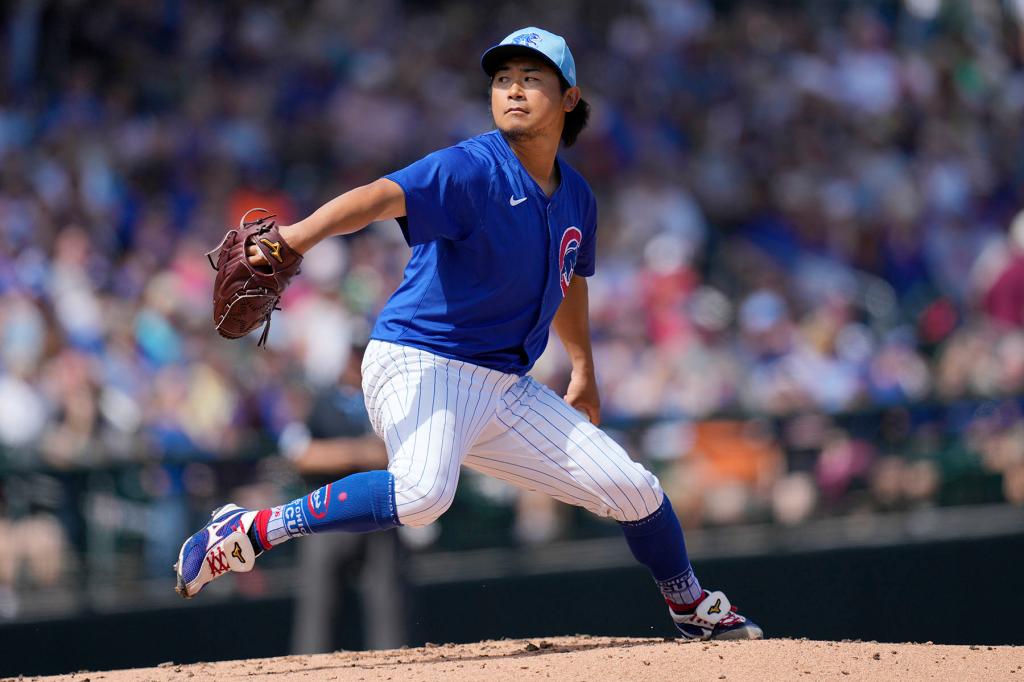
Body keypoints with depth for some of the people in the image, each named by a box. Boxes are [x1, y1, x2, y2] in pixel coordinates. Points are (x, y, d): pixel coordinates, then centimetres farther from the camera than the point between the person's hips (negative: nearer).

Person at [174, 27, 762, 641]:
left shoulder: (576, 198, 10)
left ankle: (695, 609, 34)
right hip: (418, 363, -7)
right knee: (423, 493, -37)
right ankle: (251, 531, -23)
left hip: (504, 387, 7)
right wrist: (301, 235, -49)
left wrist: (583, 369, 32)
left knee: (633, 488, 6)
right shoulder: (471, 169, -14)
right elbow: (382, 197, -32)